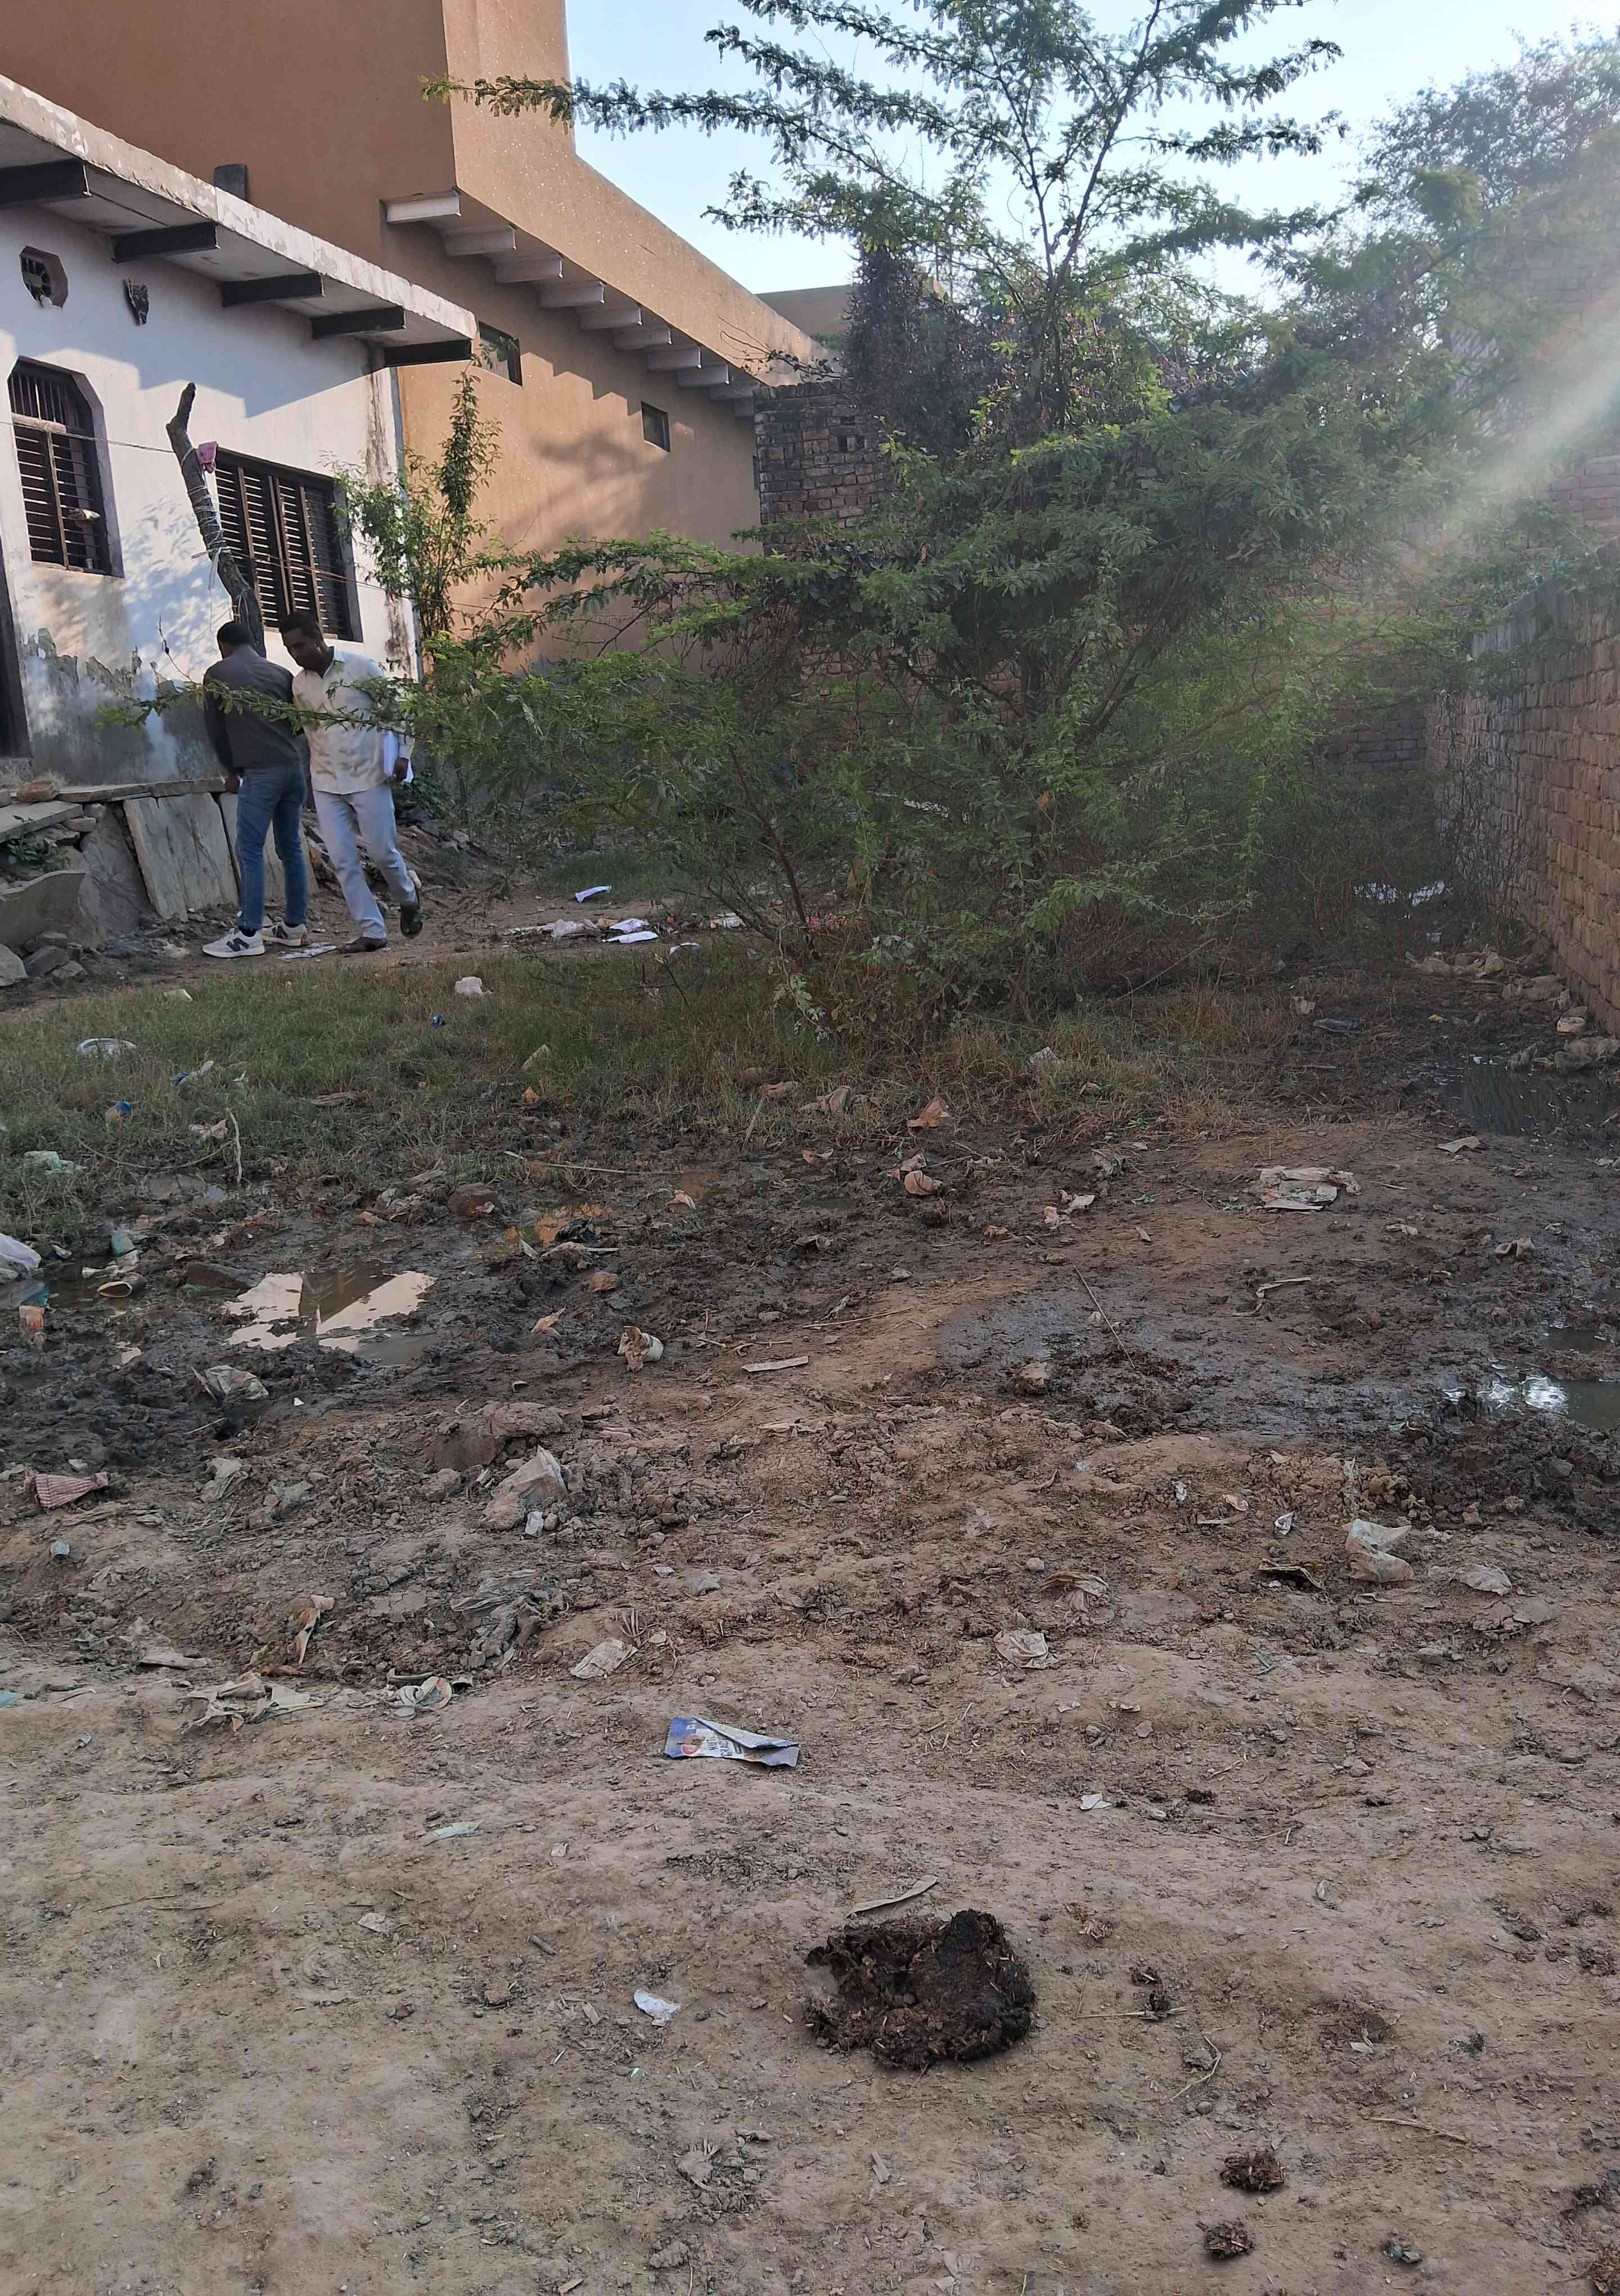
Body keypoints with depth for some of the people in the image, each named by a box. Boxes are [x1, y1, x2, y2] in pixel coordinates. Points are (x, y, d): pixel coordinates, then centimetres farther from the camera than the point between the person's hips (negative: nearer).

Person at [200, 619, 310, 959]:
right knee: (291, 847, 11)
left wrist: (232, 770, 19)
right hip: (294, 766, 5)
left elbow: (214, 729, 8)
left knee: (250, 851, -3)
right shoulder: (281, 673, 13)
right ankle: (295, 926, 16)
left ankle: (249, 934, -6)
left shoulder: (218, 674, 4)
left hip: (259, 772, -5)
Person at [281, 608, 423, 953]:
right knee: (343, 861, -3)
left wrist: (402, 754, -9)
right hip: (326, 783, 5)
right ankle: (372, 931, 3)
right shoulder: (299, 685, 8)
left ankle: (409, 898, 30)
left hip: (369, 776, -4)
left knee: (382, 851, -1)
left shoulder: (361, 666, -6)